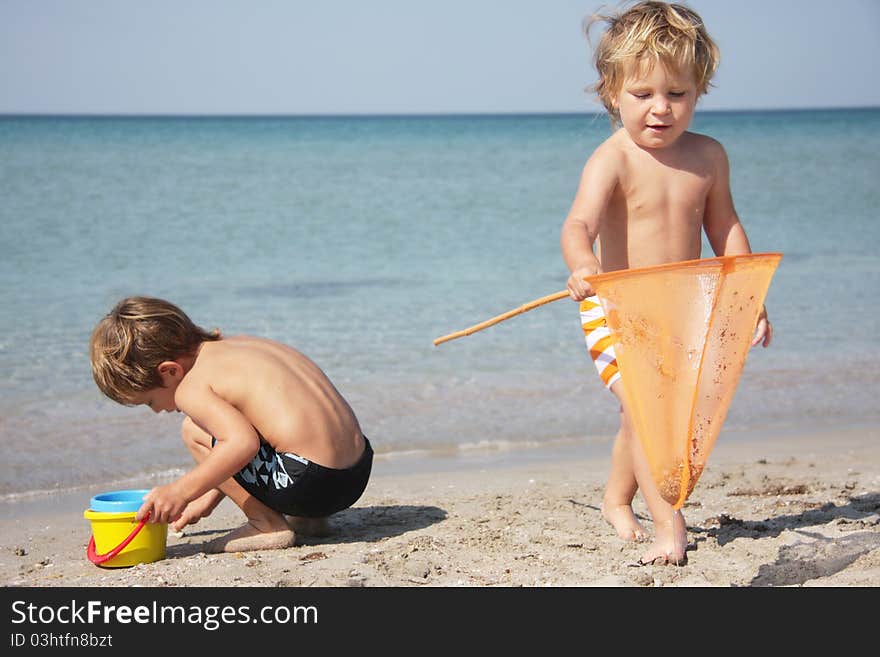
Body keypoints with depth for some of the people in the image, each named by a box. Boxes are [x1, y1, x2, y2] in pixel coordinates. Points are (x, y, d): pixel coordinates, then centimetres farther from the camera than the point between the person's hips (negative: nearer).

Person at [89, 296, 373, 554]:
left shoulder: (191, 389, -8)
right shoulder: (240, 344, 19)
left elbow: (242, 442, -24)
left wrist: (182, 491, -16)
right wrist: (207, 499, 33)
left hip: (308, 479, -9)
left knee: (193, 431, 0)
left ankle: (267, 523, 1)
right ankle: (308, 518, 20)